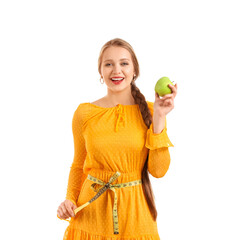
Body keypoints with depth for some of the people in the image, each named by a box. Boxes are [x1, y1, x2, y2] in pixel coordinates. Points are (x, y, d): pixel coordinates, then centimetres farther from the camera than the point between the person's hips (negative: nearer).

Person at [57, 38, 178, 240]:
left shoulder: (149, 111, -2)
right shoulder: (84, 113, -1)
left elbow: (158, 170, -9)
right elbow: (79, 165, 10)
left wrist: (159, 117, -13)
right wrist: (70, 200, -5)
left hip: (134, 211, 0)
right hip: (92, 212, 0)